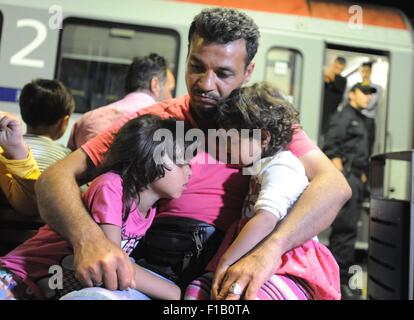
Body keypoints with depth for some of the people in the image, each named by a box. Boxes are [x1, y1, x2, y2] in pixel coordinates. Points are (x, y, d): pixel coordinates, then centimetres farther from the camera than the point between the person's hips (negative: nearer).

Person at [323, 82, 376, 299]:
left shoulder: (363, 121, 24)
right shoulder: (343, 117, -3)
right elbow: (331, 147, -13)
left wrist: (363, 175, 15)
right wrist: (339, 174, -18)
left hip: (357, 178, 9)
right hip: (346, 176, -9)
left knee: (346, 228, 10)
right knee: (345, 228, -8)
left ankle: (339, 277, 18)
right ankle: (340, 279, -1)